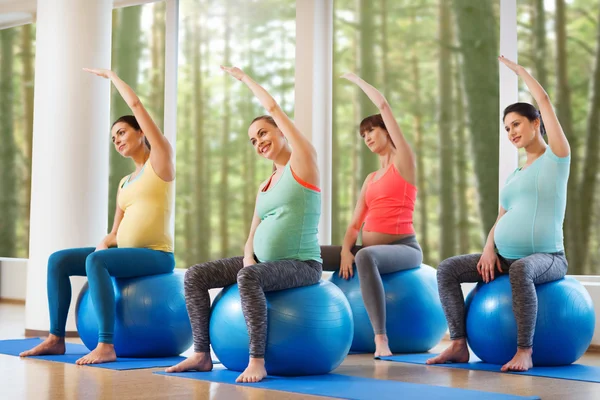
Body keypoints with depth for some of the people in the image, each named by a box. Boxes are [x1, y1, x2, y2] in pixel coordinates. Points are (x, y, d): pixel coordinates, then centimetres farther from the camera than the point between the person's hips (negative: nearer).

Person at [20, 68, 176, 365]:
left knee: (95, 261, -33)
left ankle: (106, 346, -36)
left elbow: (136, 105, -3)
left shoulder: (160, 159, 1)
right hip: (127, 253, 8)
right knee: (58, 259, -4)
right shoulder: (125, 183, 22)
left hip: (157, 256, -8)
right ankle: (56, 338, -5)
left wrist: (111, 75, 10)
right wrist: (105, 242, -3)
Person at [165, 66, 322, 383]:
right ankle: (202, 354, -6)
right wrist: (248, 258, -7)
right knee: (195, 276, -6)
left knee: (249, 278, -37)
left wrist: (243, 77, 5)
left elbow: (272, 107, -8)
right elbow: (253, 235, 15)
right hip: (263, 262, 8)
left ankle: (257, 361, -33)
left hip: (301, 265, -8)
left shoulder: (303, 162, -4)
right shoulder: (264, 187, 17)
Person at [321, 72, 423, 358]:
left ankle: (381, 339, -45)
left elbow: (383, 106, -3)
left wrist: (357, 80, 11)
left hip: (403, 248, -7)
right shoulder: (371, 178, 21)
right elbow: (356, 222, 13)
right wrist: (345, 250, -7)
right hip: (370, 249, 7)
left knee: (366, 256, -42)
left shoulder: (404, 160, 2)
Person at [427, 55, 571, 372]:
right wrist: (489, 249, -3)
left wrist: (517, 68, 8)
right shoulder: (515, 175, 20)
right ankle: (459, 345, -16)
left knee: (521, 270, -42)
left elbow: (544, 100, -4)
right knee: (447, 269, -10)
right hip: (505, 257, 7)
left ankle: (525, 351, -35)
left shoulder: (556, 157, 0)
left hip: (546, 258, -7)